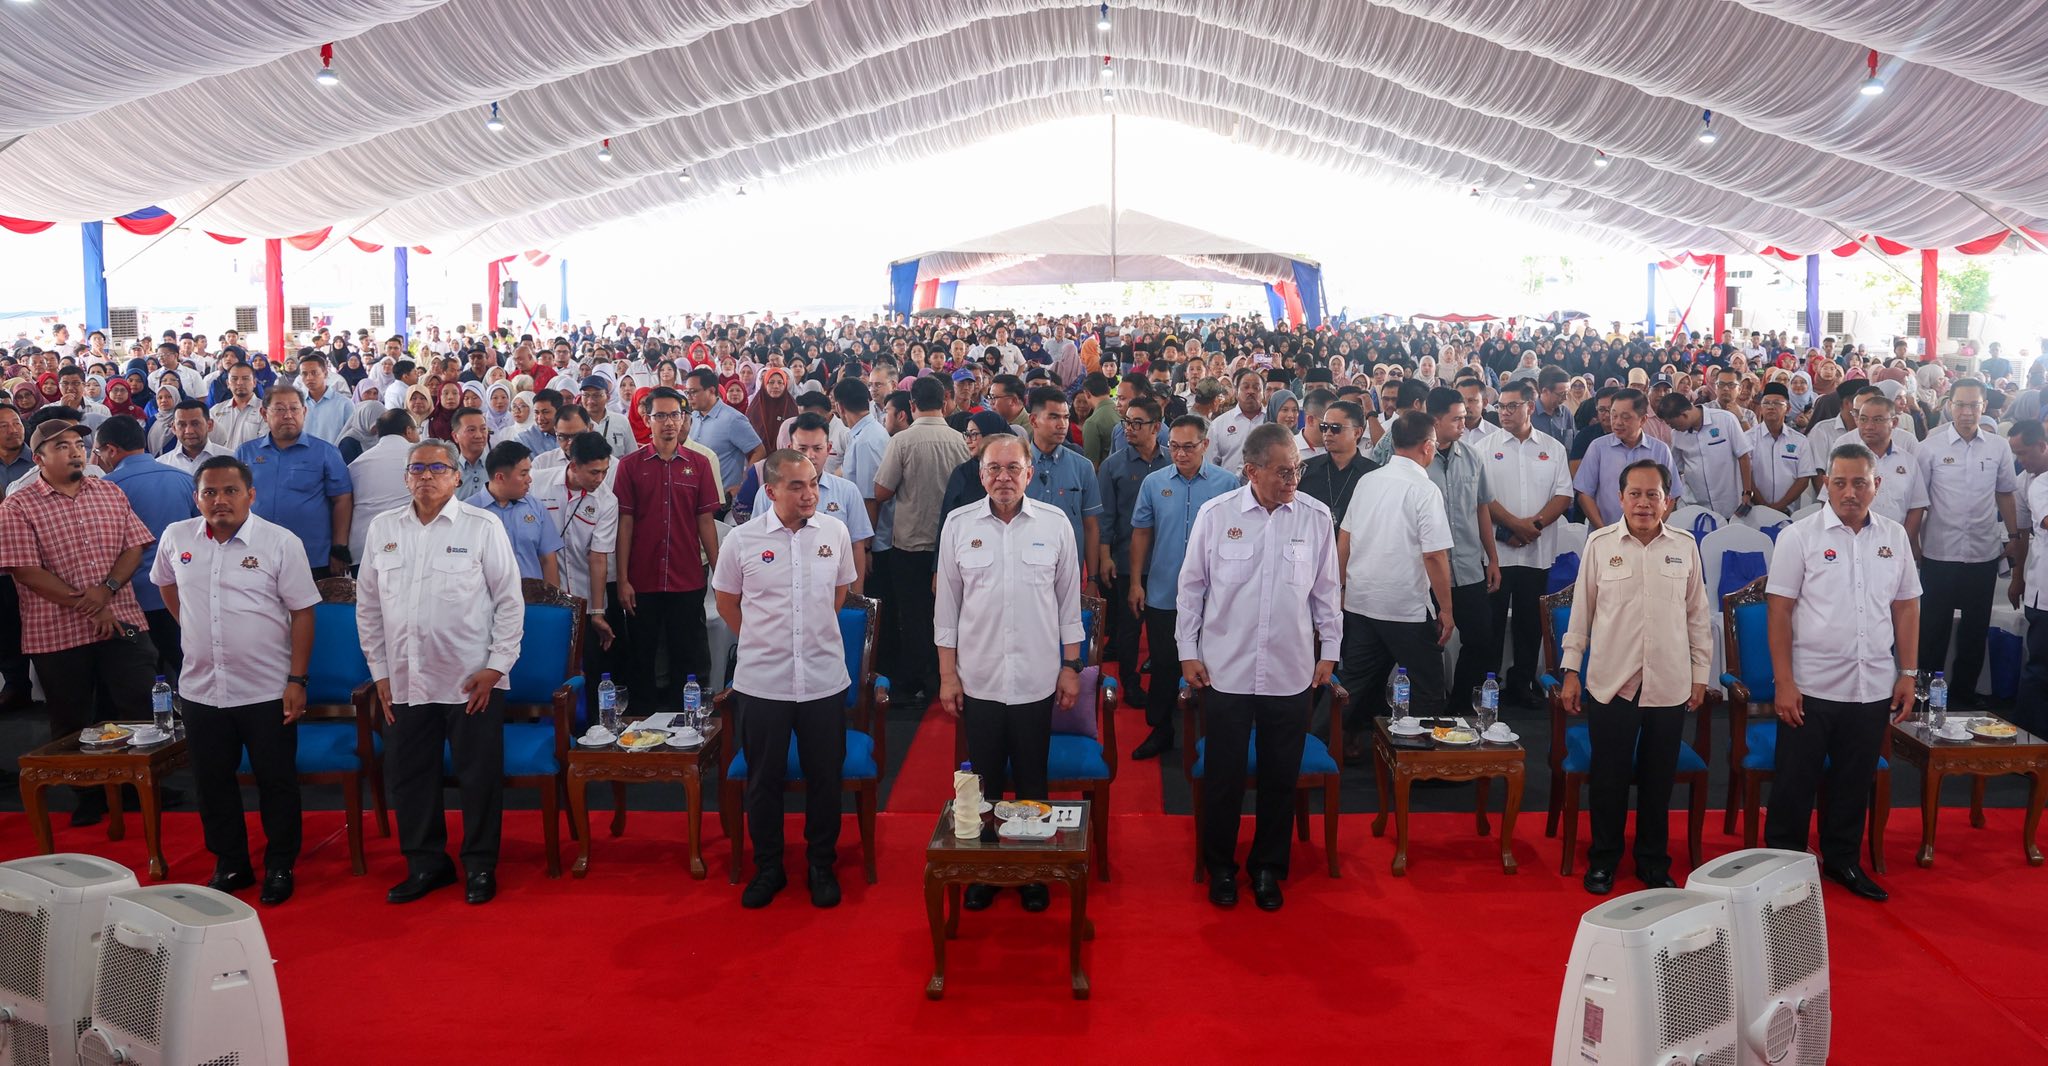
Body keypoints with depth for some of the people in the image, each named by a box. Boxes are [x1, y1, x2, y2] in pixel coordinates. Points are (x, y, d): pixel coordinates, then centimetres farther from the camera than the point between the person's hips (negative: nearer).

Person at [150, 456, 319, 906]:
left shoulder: (281, 543, -9)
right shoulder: (176, 538, 2)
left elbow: (302, 613, -8)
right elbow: (165, 584, 23)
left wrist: (297, 680, -12)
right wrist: (191, 626, 13)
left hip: (267, 691, -4)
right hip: (200, 689, 4)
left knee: (277, 782, 5)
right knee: (212, 783, 13)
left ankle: (279, 867, 20)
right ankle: (229, 864, 29)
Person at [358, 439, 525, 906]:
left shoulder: (483, 527, -3)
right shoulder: (383, 528, 8)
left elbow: (510, 601, -2)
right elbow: (368, 605, 12)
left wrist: (496, 666, -8)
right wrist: (379, 671, 8)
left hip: (473, 681, -4)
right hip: (404, 683, 4)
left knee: (480, 777, 4)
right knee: (409, 777, 11)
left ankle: (480, 866, 20)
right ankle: (425, 864, 27)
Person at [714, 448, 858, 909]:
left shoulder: (835, 532, -2)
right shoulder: (743, 539, -7)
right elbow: (726, 601, 8)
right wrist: (762, 640, 10)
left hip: (824, 678, 1)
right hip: (762, 681, -1)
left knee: (825, 776, 10)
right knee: (763, 779, 11)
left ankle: (822, 865, 27)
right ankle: (767, 867, 27)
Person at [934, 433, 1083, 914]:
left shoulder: (1054, 523, -2)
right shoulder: (959, 524, -1)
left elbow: (1069, 600, 5)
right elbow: (947, 604, 3)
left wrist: (1071, 666, 4)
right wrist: (947, 675, 2)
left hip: (1037, 679, 0)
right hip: (978, 679, 0)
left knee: (1032, 782, 11)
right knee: (984, 782, 10)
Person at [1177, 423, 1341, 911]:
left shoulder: (1316, 517, -4)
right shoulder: (1215, 515, -7)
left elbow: (1326, 590, 6)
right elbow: (1192, 586, 2)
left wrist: (1328, 651, 9)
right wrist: (1188, 651, 2)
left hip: (1291, 671, 1)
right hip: (1225, 669, -1)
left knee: (1281, 778, 12)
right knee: (1224, 775, 10)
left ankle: (1268, 867, 30)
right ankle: (1220, 866, 29)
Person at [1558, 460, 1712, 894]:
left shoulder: (1685, 546, 3)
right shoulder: (1600, 543, -2)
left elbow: (1698, 614, 9)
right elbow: (1581, 610, 3)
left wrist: (1701, 673, 9)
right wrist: (1571, 670, 2)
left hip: (1669, 685, 2)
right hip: (1610, 681, -1)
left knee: (1658, 778, 11)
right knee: (1610, 776, 7)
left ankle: (1654, 862, 25)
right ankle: (1603, 859, 22)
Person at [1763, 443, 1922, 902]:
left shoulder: (1895, 537, 6)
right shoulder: (1799, 536, -6)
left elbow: (1906, 607, 11)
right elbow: (1780, 611, -7)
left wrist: (1908, 675, 7)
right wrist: (1784, 683, -12)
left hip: (1872, 688, 4)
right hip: (1810, 688, -3)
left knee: (1854, 782, 15)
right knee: (1796, 783, 5)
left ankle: (1842, 860, 30)